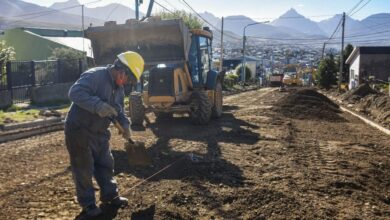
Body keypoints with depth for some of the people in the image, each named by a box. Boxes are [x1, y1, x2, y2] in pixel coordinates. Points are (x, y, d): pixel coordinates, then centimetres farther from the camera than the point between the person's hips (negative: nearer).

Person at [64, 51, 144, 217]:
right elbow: (75, 92, -35)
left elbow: (118, 109, 15)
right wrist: (98, 105, -45)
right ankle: (87, 203, 16)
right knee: (84, 168, 2)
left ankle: (110, 195, 31)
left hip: (99, 132, 8)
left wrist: (125, 124, -5)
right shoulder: (94, 76, -22)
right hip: (79, 129, -8)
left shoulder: (118, 88, 6)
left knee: (105, 164, 15)